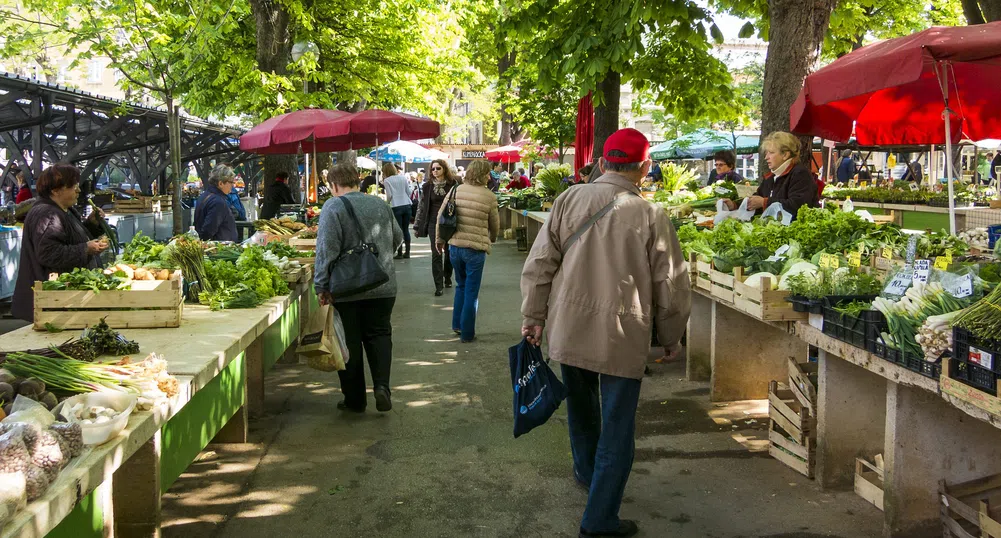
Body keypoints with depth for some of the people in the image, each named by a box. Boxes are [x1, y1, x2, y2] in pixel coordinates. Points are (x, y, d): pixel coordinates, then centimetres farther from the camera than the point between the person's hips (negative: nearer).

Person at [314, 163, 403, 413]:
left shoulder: (333, 207, -10)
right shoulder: (381, 205, 7)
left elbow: (326, 250, -16)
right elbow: (397, 239, 19)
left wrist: (322, 286, -10)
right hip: (383, 287, 4)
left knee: (350, 342, 6)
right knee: (379, 335, 14)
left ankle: (354, 399, 13)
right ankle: (381, 385, -5)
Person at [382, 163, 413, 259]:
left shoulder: (387, 181, -2)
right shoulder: (403, 177, 9)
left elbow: (389, 195, -4)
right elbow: (409, 192, 9)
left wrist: (388, 202, 15)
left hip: (396, 207, -4)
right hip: (407, 205, 4)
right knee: (406, 229, 9)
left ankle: (399, 253, 2)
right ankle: (407, 252, 11)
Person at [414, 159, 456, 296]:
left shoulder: (453, 184, -2)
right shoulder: (428, 186, 2)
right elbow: (422, 206, 6)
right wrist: (417, 226, 4)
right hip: (434, 223, 0)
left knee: (449, 252, 11)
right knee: (436, 254, -4)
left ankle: (447, 277, 34)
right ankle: (439, 286, -3)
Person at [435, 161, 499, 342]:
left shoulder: (456, 190, 1)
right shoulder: (489, 196, -8)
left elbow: (440, 216, 4)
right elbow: (495, 224, 3)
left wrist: (439, 239, 17)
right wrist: (492, 238, 25)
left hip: (455, 246, 4)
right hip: (476, 248, -4)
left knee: (461, 286, 24)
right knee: (471, 292, 6)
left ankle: (457, 324, 28)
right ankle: (467, 333, 12)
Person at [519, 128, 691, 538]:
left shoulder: (569, 200, -3)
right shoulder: (651, 217, -9)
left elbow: (539, 263, -1)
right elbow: (670, 286, -2)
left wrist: (533, 315, 9)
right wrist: (671, 338, 11)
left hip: (567, 331, 4)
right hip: (623, 338, -3)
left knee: (581, 408, 25)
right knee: (617, 428, 7)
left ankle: (587, 473, 48)